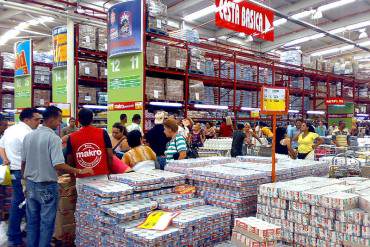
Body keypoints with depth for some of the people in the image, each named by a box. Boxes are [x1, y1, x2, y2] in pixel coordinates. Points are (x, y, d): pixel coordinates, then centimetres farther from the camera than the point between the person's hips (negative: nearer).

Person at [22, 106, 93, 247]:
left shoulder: (28, 136, 3)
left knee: (32, 221, 18)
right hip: (47, 186, -7)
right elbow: (58, 165, -26)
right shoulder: (53, 138, -18)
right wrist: (80, 171, -18)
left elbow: (23, 163, 9)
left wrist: (26, 181, 20)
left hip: (30, 184, 7)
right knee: (46, 222, 7)